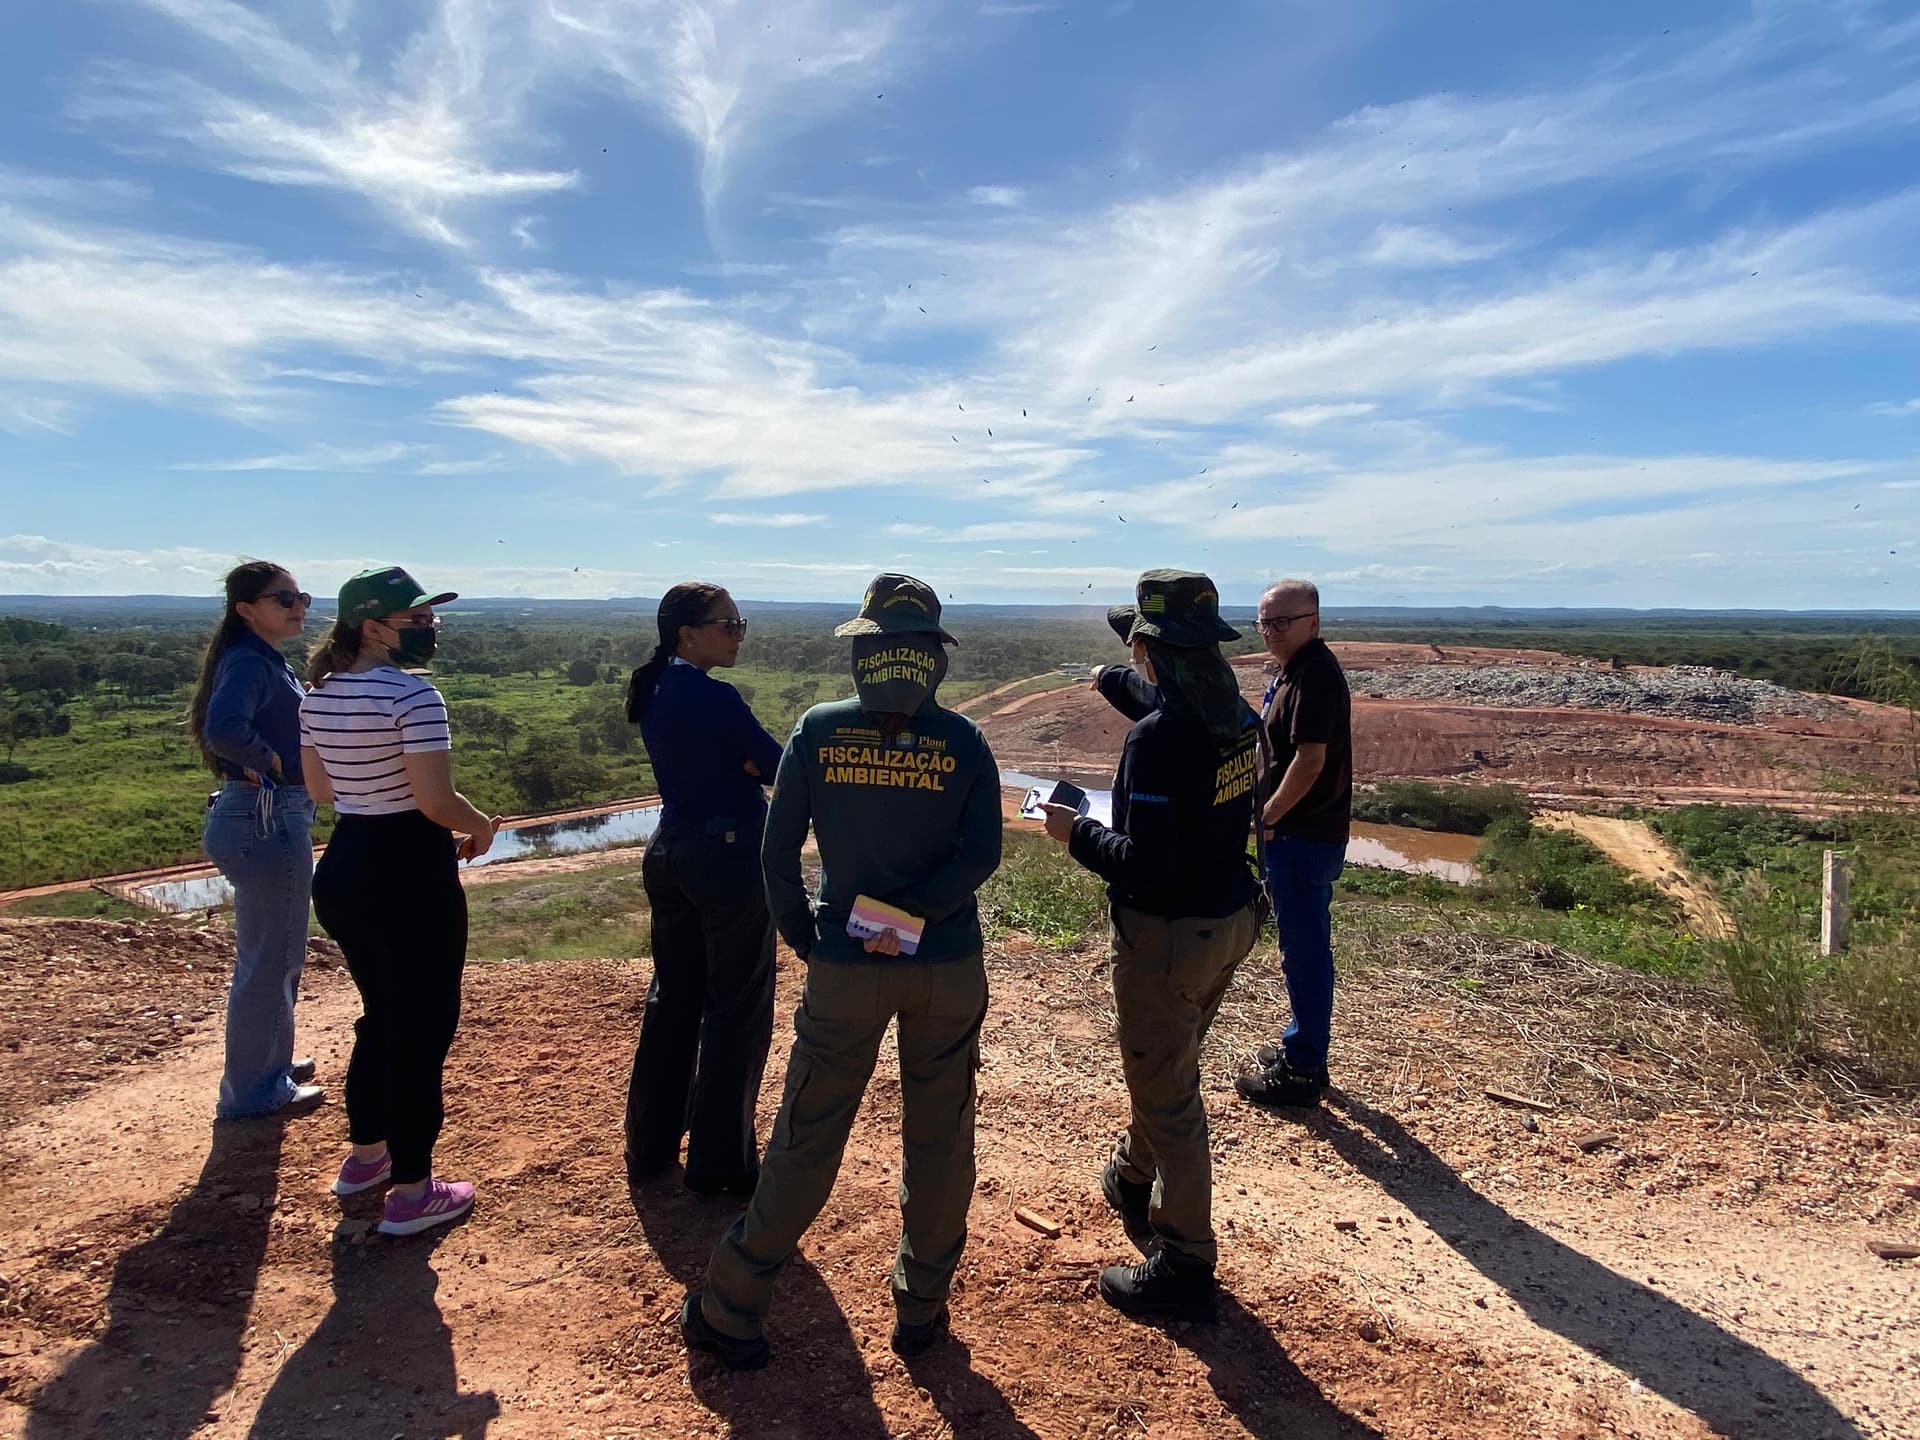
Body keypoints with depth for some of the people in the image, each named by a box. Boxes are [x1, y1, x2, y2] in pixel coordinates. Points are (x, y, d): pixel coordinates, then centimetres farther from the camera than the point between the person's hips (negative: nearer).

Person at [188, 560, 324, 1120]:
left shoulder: (269, 661, 13)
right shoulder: (249, 662, -17)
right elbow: (224, 729, -34)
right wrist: (270, 761, -19)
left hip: (276, 818, 11)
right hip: (266, 819, -11)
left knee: (277, 954, 23)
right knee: (269, 960, 2)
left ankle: (268, 1062, 40)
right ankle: (253, 1091, 16)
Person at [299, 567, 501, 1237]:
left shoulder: (318, 695, 7)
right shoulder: (413, 694, -19)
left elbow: (321, 790, 15)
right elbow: (436, 800, -22)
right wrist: (482, 827, -4)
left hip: (342, 869, 9)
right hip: (410, 877, -9)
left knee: (381, 1016, 25)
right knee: (421, 1030, 5)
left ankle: (365, 1154, 41)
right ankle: (411, 1192, 16)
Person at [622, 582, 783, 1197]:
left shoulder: (653, 692, 8)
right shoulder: (713, 697, -18)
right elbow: (780, 767, -13)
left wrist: (746, 760, -6)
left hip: (669, 853, 9)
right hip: (729, 857, -8)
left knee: (673, 997, 18)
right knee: (737, 1008, 4)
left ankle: (650, 1145, 30)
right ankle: (720, 1161, 14)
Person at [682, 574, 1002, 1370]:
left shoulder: (819, 731, -7)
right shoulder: (963, 741, -6)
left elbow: (778, 853, -6)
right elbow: (981, 855, -13)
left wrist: (805, 940, 4)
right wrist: (909, 915, -11)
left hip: (844, 969, 0)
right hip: (948, 969, 0)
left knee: (806, 1141, 12)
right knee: (938, 1141, 16)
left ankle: (728, 1309, 24)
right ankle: (921, 1308, 30)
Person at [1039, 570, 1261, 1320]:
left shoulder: (1156, 738, -27)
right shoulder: (1237, 714, -1)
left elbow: (1144, 865, -28)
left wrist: (1077, 832, -12)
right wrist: (1118, 684, 34)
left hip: (1169, 937, -9)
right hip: (1230, 920, 9)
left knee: (1167, 1096, 7)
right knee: (1166, 1070, 29)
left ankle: (1184, 1267, 22)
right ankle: (1134, 1178, 53)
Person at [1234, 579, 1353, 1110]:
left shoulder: (1315, 675, -19)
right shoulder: (1292, 670, 13)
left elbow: (1310, 762, -25)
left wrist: (1266, 817, -15)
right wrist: (1269, 817, 13)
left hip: (1304, 836, -11)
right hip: (1295, 832, 11)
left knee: (1305, 950, -1)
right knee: (1304, 946, 19)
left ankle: (1302, 1072, 10)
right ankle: (1302, 1048, 34)